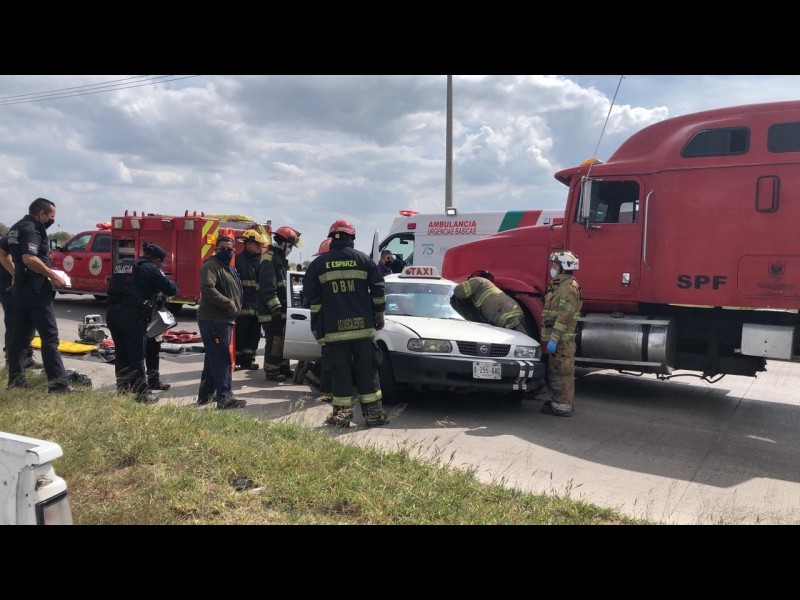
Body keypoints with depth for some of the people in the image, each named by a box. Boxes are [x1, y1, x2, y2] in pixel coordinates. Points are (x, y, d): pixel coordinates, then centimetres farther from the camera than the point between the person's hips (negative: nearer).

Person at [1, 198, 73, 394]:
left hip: (22, 288, 10)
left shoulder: (16, 227, 16)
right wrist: (53, 275, -21)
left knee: (20, 336, 13)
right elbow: (29, 258, -28)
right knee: (50, 337, -9)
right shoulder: (32, 229, -15)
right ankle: (59, 384, -10)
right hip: (36, 289, -10)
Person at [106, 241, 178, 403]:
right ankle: (142, 394, 6)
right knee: (137, 356, 1)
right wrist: (174, 285, 16)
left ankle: (122, 389, 27)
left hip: (112, 312, 7)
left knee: (121, 354, 18)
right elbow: (170, 289, -8)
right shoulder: (150, 269, -6)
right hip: (132, 316, -7)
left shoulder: (121, 264, 18)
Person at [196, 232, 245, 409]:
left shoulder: (229, 268, 21)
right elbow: (207, 288, -26)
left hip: (223, 321, 10)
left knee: (213, 359, 16)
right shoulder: (211, 265, -11)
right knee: (222, 360, -10)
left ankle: (205, 395, 26)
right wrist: (229, 304, -24)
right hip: (214, 321, -10)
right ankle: (225, 398, -8)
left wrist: (235, 308, 15)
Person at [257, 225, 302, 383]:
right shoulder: (269, 258, -15)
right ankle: (271, 371, 2)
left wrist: (283, 306, 26)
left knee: (282, 339, 16)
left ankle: (283, 368, 26)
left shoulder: (280, 258, 18)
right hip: (271, 311, -10)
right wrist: (275, 307, -27)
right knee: (274, 341, -6)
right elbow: (267, 286, -23)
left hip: (281, 309, 10)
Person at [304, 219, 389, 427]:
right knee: (367, 370, 6)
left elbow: (311, 295, 7)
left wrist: (317, 327, 15)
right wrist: (379, 315, 16)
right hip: (363, 326, 0)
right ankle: (373, 413, 8)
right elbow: (378, 290, 4)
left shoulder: (318, 264, 4)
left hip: (333, 329, 0)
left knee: (340, 371, 6)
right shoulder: (364, 260, 4)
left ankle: (342, 413, 9)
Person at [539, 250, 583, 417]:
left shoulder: (569, 286, -15)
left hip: (562, 339, -10)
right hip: (556, 338, 10)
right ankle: (555, 400, 27)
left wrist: (554, 339, -25)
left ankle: (563, 406, 1)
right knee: (554, 370, 17)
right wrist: (549, 338, 22)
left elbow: (565, 316, -22)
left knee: (562, 372, -5)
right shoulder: (559, 285, 18)